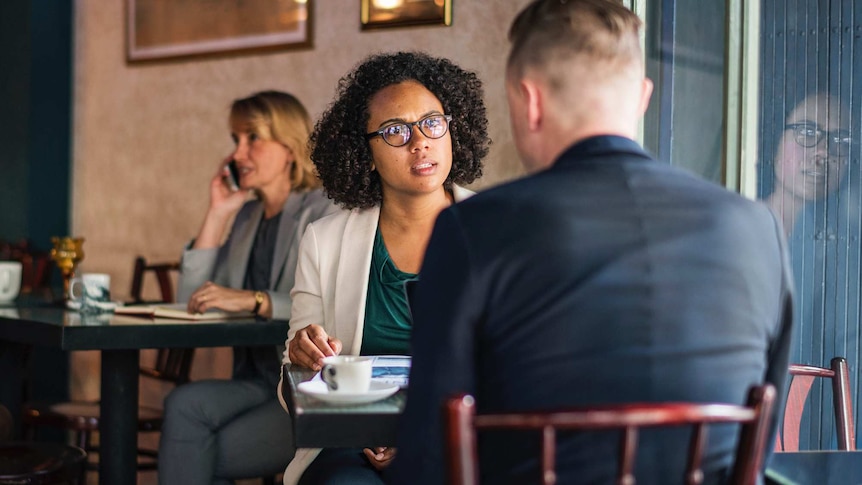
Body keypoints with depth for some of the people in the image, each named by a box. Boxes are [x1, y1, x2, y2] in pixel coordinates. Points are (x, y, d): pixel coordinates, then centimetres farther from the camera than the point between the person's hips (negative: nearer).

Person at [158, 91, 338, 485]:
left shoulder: (323, 211, -6)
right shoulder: (248, 216, 17)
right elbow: (191, 302, 10)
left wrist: (253, 300, -28)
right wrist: (217, 215, 7)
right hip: (259, 385, 6)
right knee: (184, 404, -24)